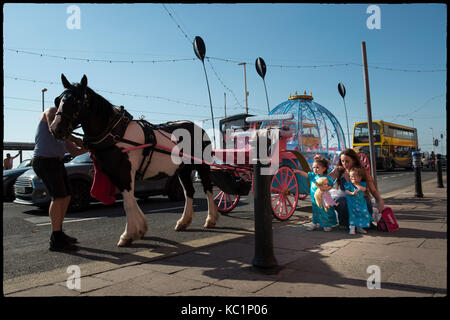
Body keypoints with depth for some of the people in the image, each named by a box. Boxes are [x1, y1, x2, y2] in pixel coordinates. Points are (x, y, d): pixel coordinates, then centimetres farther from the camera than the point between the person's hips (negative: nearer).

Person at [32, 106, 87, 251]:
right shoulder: (52, 111, 3)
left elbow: (74, 152, 21)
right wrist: (75, 140, -13)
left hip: (56, 162, 9)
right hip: (45, 161, -9)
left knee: (66, 196, 11)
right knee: (58, 196, -14)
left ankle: (58, 233, 22)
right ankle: (56, 241, -11)